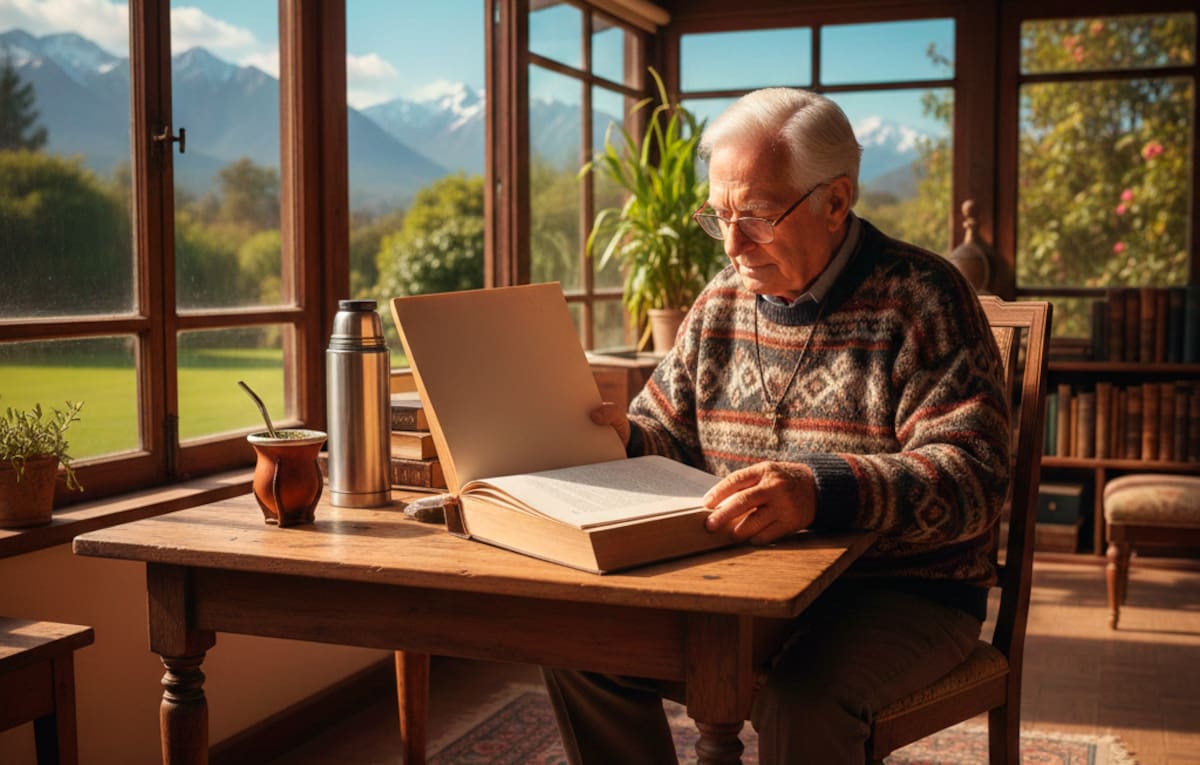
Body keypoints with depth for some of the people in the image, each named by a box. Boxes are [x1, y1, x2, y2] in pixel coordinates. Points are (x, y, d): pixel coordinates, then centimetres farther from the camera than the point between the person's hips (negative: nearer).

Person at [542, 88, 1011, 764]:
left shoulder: (920, 298, -10)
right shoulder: (722, 303, 9)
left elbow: (975, 477, -20)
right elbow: (668, 435, 17)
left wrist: (822, 490, -37)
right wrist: (619, 438, -9)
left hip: (901, 591, -5)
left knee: (803, 698, -35)